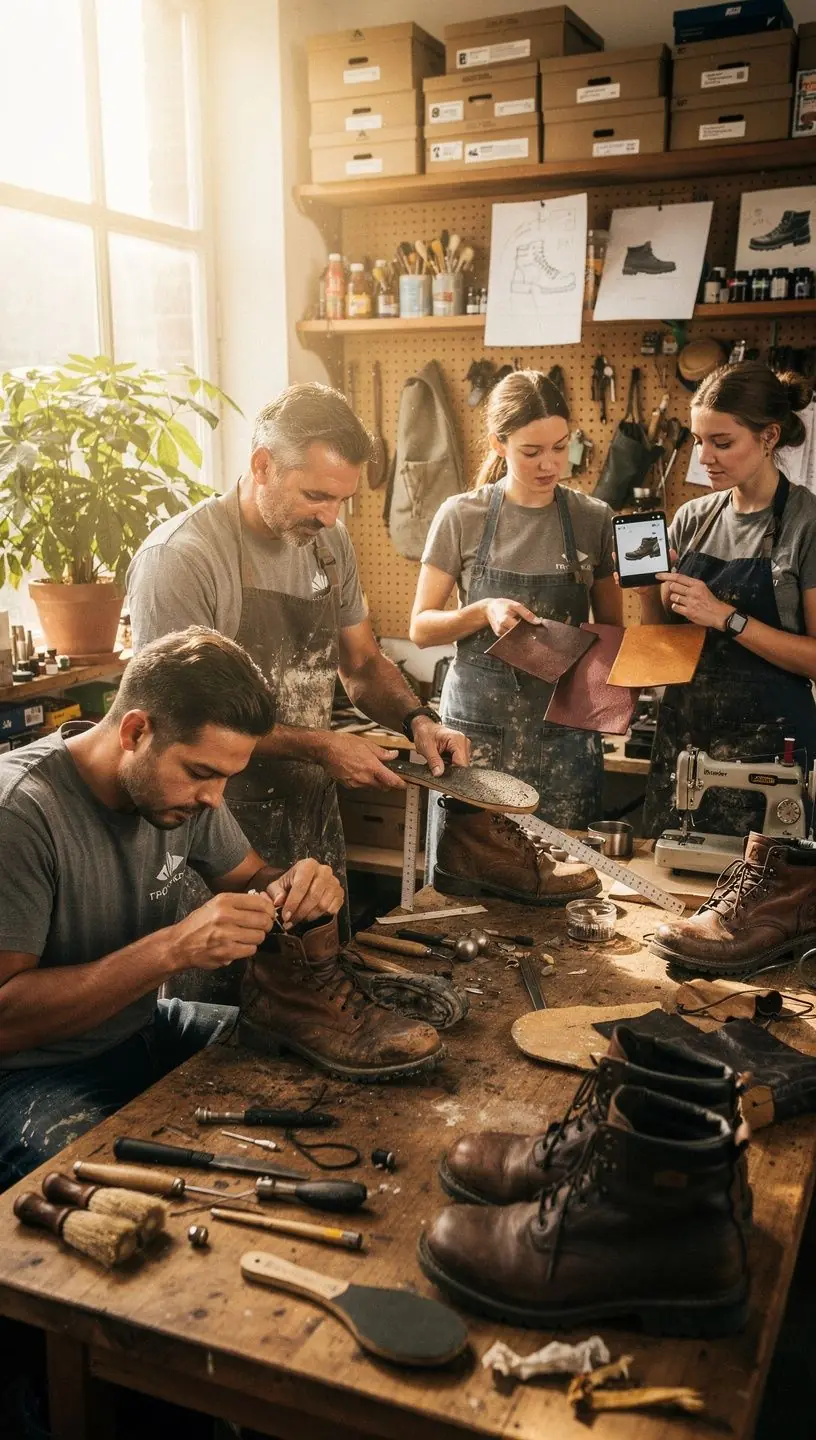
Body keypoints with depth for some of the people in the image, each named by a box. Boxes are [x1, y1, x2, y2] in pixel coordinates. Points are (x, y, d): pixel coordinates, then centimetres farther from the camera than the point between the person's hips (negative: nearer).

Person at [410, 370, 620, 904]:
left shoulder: (594, 519, 3)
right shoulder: (462, 517, 0)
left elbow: (610, 628, 11)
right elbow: (421, 627, 3)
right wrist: (484, 612, -15)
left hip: (563, 727, 1)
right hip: (478, 723, -1)